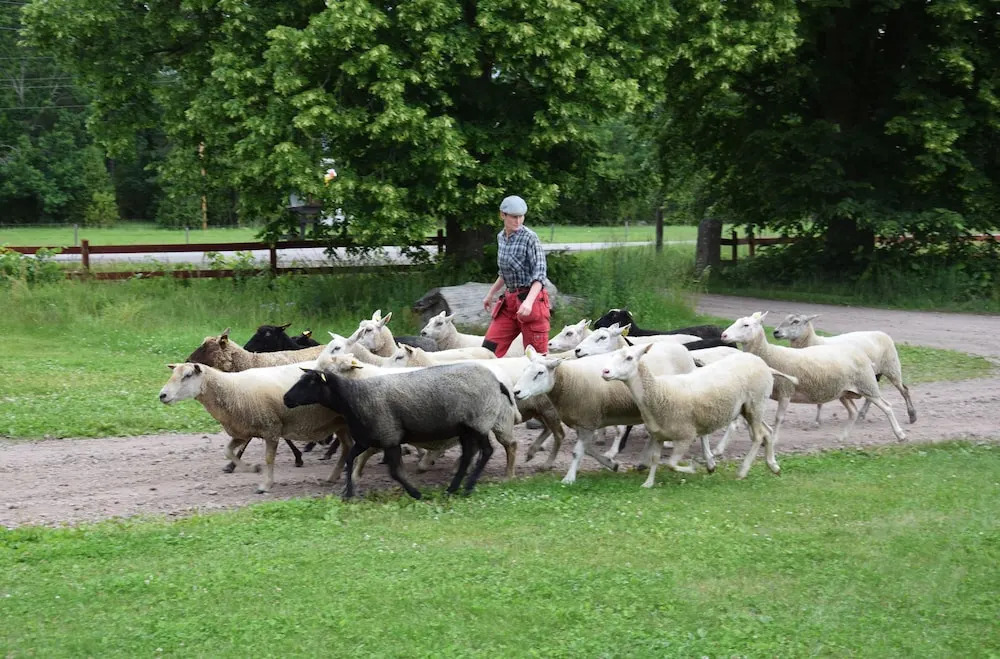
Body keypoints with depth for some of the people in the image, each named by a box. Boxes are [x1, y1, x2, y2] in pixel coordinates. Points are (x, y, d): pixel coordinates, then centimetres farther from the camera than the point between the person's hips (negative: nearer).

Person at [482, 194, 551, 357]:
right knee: (489, 349, 0)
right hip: (509, 301, 7)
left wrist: (529, 301, -28)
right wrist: (491, 294, 30)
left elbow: (539, 274, -16)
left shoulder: (530, 237, -10)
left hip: (531, 297, -7)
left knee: (537, 355, -5)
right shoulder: (501, 237, 11)